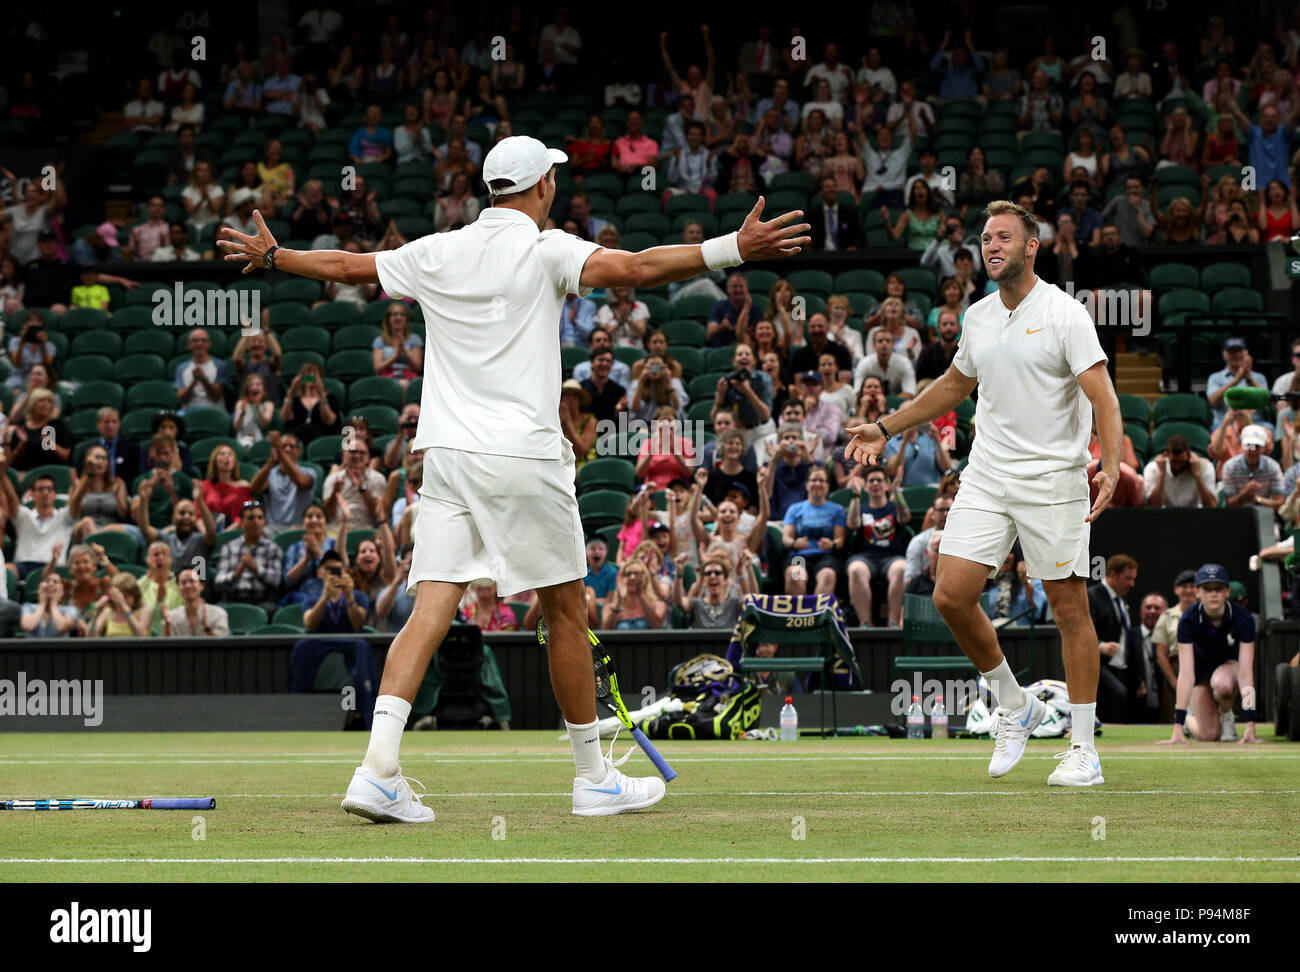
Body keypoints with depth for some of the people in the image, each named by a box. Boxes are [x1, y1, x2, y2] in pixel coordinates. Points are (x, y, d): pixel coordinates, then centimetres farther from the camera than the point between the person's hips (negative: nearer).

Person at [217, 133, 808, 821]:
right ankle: (593, 777, 15)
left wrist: (272, 256, 39)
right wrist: (735, 249, -23)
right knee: (566, 610, 8)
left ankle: (379, 766, -18)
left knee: (430, 609, -3)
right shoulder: (546, 249, -5)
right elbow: (631, 269, -20)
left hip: (445, 454, 5)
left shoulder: (438, 253, 10)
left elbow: (346, 265, 22)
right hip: (523, 455, -5)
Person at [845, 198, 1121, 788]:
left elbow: (1103, 396, -15)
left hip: (1053, 481, -5)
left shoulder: (1064, 314, -9)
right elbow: (954, 385, 27)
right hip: (986, 478, 6)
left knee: (1069, 608, -2)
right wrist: (886, 428, 26)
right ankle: (1014, 706, 14)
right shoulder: (977, 318, 10)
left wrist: (1111, 468, -30)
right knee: (952, 595, -6)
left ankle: (1083, 747, 7)